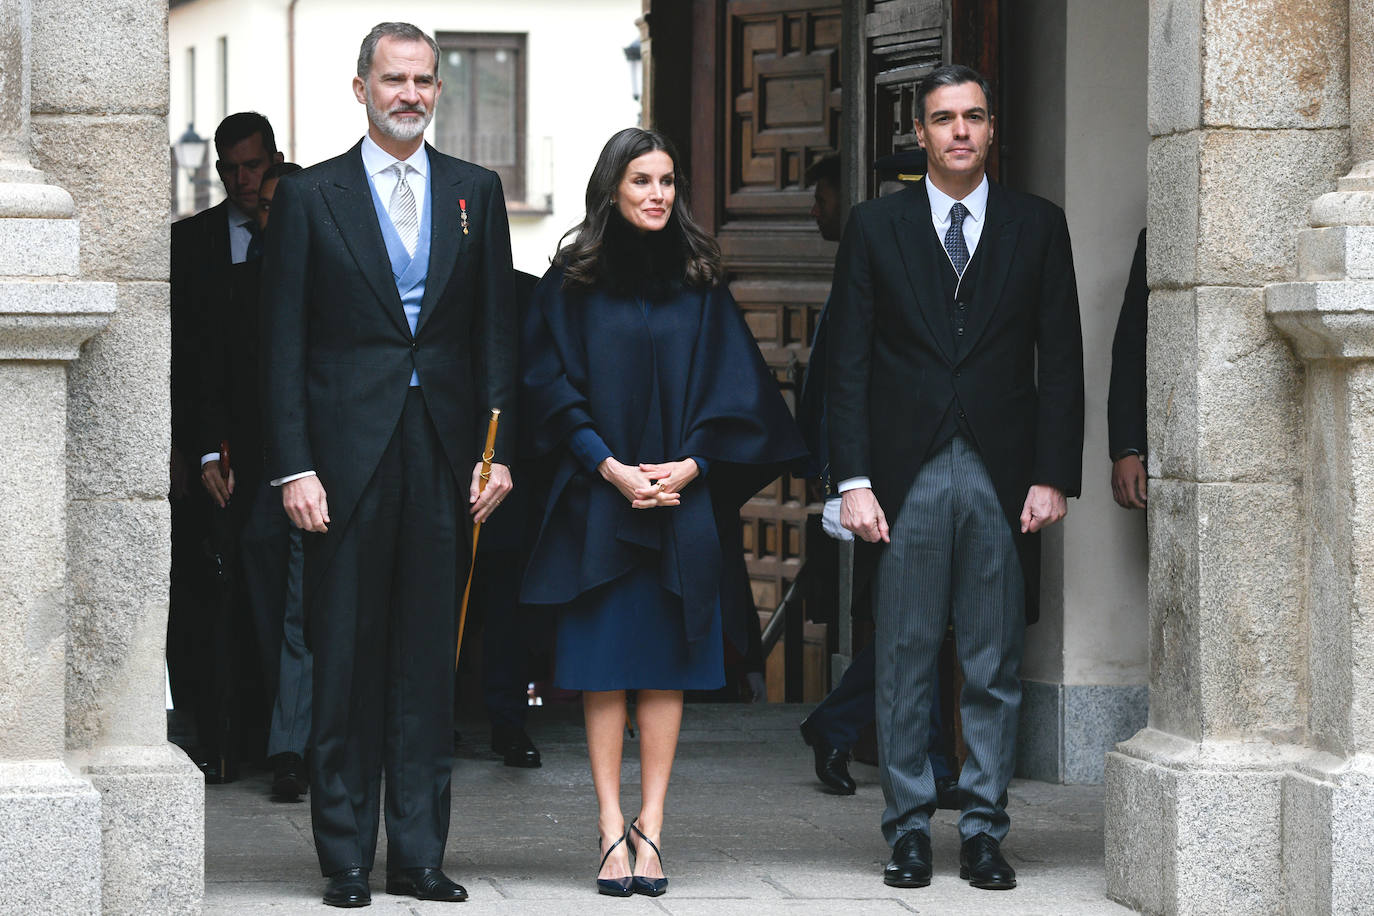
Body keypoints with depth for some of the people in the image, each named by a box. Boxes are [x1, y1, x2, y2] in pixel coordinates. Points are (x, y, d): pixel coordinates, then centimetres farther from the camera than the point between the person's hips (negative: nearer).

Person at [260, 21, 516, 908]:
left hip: (444, 453, 2)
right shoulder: (311, 197, 3)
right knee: (347, 659, 1)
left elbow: (498, 332, 10)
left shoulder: (476, 192, 10)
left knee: (430, 660, 4)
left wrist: (497, 450, 1)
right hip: (348, 454, -2)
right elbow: (284, 343, 1)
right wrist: (294, 466, -7)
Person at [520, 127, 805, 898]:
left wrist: (690, 466, -9)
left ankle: (651, 826, 3)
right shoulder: (573, 283, 4)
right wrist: (610, 470, -12)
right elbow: (554, 387, -1)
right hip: (598, 498, -1)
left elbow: (731, 388, 6)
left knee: (666, 666, 0)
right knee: (604, 668, -2)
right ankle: (613, 827, -1)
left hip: (684, 498, 1)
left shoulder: (700, 282, 8)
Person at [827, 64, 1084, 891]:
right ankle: (909, 830, 10)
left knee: (996, 668, 3)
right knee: (905, 663, 3)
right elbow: (848, 365, 4)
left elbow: (1061, 360, 6)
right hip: (908, 474, 0)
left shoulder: (1038, 226, 7)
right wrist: (854, 480, -4)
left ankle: (984, 831, 10)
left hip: (1003, 478, 0)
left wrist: (1054, 476, -3)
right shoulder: (876, 228, 6)